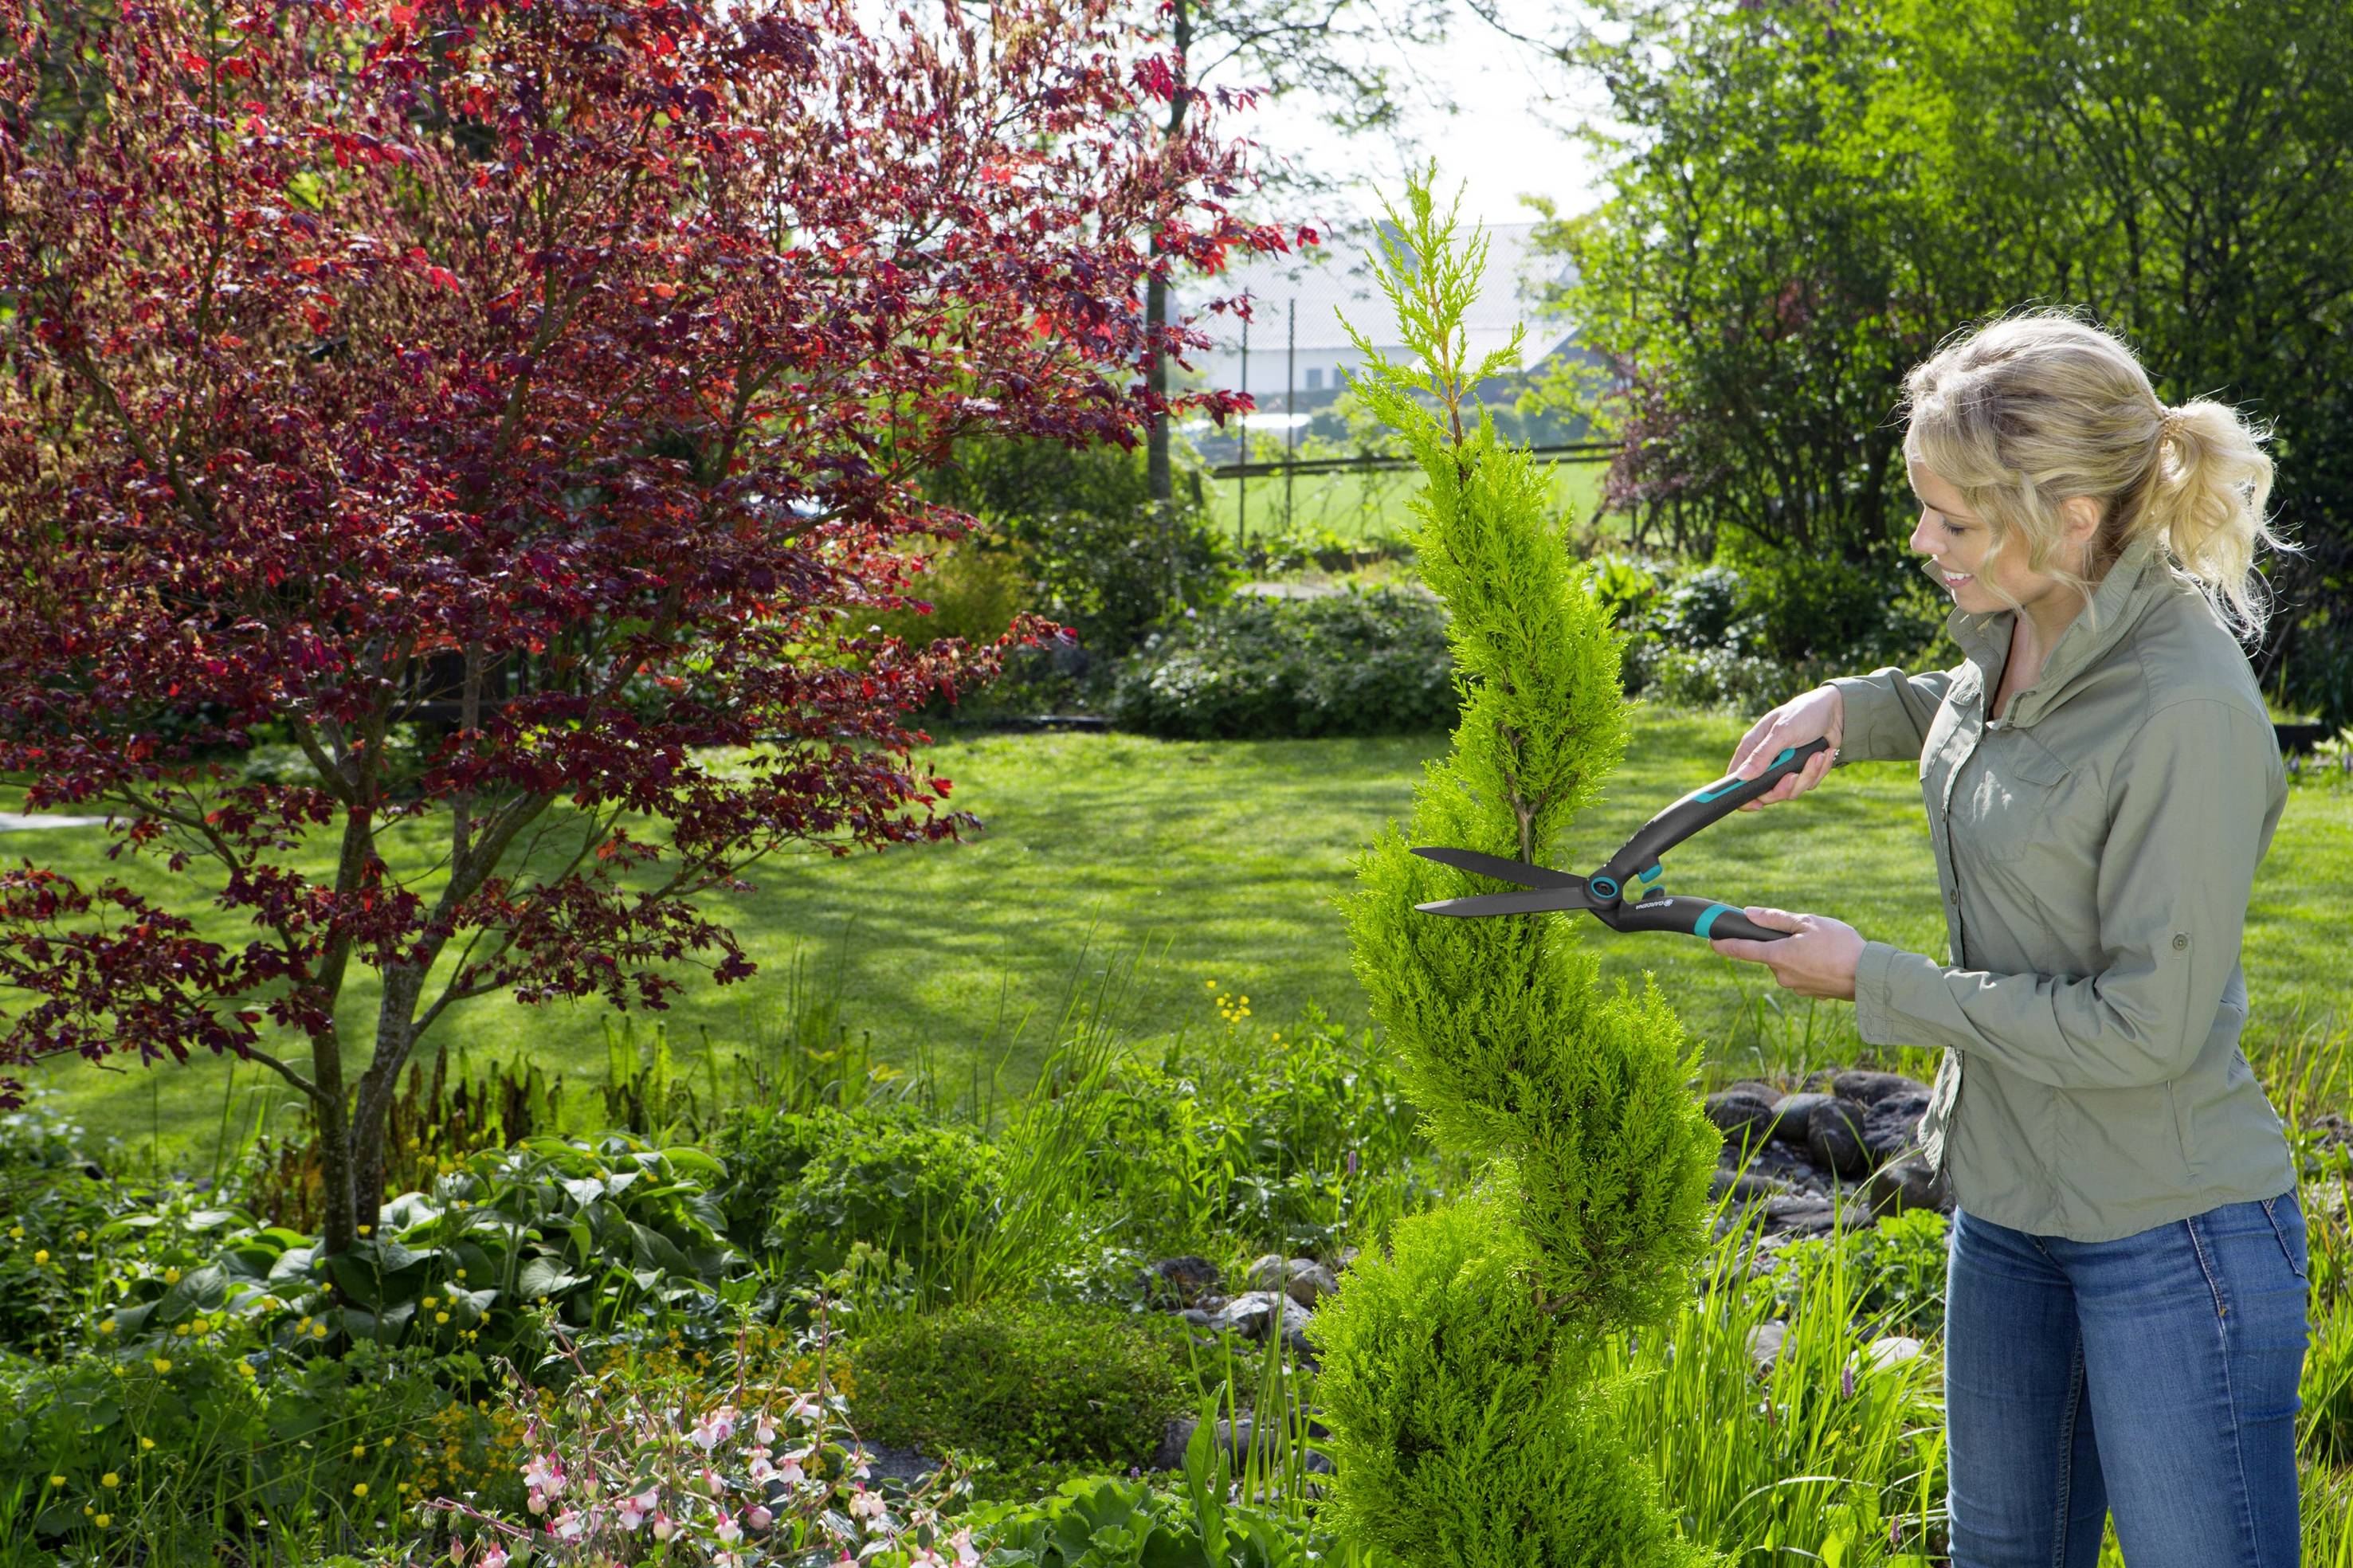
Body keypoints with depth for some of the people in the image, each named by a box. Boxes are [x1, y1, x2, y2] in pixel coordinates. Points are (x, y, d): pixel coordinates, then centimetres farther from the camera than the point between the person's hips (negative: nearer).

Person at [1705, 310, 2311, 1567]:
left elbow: (2144, 1028, -25)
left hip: (2171, 1232, -9)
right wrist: (1851, 709, 3)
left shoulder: (2188, 708, -28)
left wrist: (1873, 981, -18)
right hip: (2009, 1200, 9)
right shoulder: (2012, 630, -2)